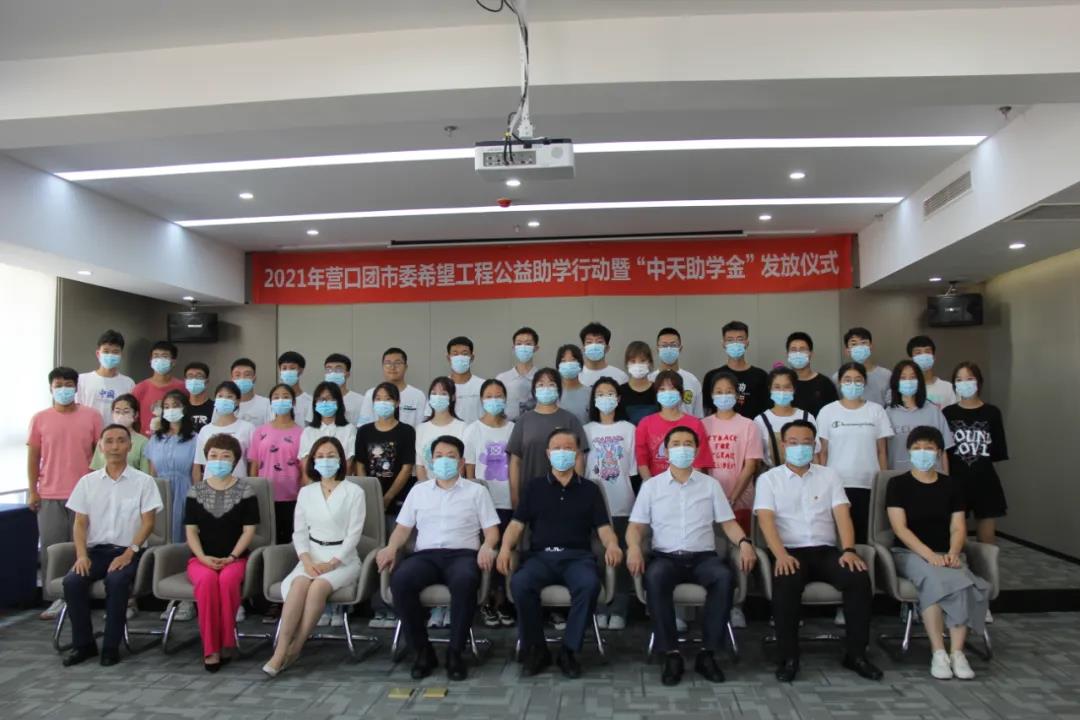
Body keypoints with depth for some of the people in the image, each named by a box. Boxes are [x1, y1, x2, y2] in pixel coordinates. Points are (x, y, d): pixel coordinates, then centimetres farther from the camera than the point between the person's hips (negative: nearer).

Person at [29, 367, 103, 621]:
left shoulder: (92, 416, 2)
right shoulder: (40, 419, 4)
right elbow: (33, 457, 6)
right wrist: (32, 490, 1)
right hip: (49, 495, 1)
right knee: (52, 547, 4)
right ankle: (57, 597, 14)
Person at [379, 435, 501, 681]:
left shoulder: (477, 491, 15)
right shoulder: (418, 491, 22)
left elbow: (492, 529, 9)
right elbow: (403, 527, 19)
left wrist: (487, 547, -13)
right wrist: (392, 547, -2)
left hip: (462, 553, -2)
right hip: (425, 554, 2)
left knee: (465, 581, -38)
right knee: (400, 580, -32)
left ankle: (455, 652, -22)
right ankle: (423, 650, -16)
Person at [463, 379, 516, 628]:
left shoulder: (514, 429, 3)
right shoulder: (473, 430, 1)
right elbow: (469, 470, 2)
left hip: (509, 502, 1)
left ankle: (501, 602, 17)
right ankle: (486, 602, 16)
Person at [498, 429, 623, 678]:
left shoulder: (590, 489, 16)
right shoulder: (534, 487, 16)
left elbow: (603, 527, 8)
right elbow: (517, 524, 10)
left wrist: (612, 544, -15)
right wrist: (505, 547, -11)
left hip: (577, 556, 0)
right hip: (541, 555, 1)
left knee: (589, 584, -34)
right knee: (520, 583, -32)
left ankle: (569, 650, -15)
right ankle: (535, 649, -10)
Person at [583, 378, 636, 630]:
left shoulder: (628, 429, 3)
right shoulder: (586, 430, 5)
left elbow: (633, 468, 3)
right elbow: (580, 467, 6)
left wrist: (639, 500, 0)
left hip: (622, 505, 0)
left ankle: (618, 611, 9)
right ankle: (600, 609, 12)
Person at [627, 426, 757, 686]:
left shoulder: (710, 485, 12)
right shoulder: (651, 486, 10)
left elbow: (728, 523, 9)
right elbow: (636, 526, 7)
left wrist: (744, 542, -13)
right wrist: (634, 547, -16)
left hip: (703, 556, 1)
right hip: (666, 556, -1)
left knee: (724, 578, -32)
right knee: (654, 578, -35)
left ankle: (708, 653, -20)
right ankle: (671, 654, -24)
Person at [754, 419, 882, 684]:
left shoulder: (829, 476, 15)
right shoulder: (769, 479, 7)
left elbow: (842, 515, 3)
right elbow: (766, 519, -7)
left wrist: (849, 549, -16)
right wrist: (780, 555, -25)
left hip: (825, 550, 3)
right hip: (789, 552, -3)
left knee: (859, 577, -26)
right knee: (786, 583, -35)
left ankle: (856, 653, -10)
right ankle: (788, 656, -19)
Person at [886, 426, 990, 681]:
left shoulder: (952, 486, 12)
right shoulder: (898, 484, 1)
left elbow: (958, 528, 6)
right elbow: (900, 528, -8)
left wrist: (953, 552, -15)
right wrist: (929, 554, -21)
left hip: (946, 554, 3)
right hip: (909, 553, -3)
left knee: (962, 581, -31)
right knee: (934, 578, -35)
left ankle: (957, 653, -27)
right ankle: (938, 652, -30)